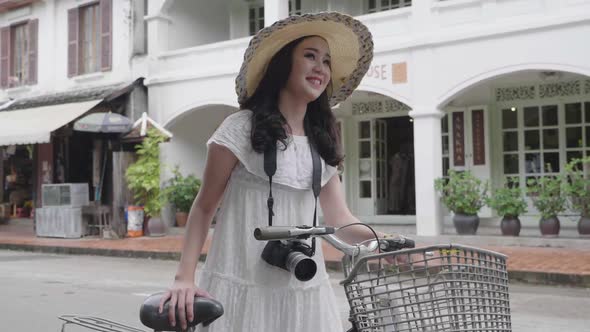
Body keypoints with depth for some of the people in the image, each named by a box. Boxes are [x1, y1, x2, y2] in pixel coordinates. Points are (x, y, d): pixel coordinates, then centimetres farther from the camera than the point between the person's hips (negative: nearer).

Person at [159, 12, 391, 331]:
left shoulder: (322, 143, 11)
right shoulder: (241, 128, -4)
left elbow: (339, 219, 8)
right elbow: (204, 208, -2)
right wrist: (184, 277, -13)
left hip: (304, 288, 5)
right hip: (244, 285, -5)